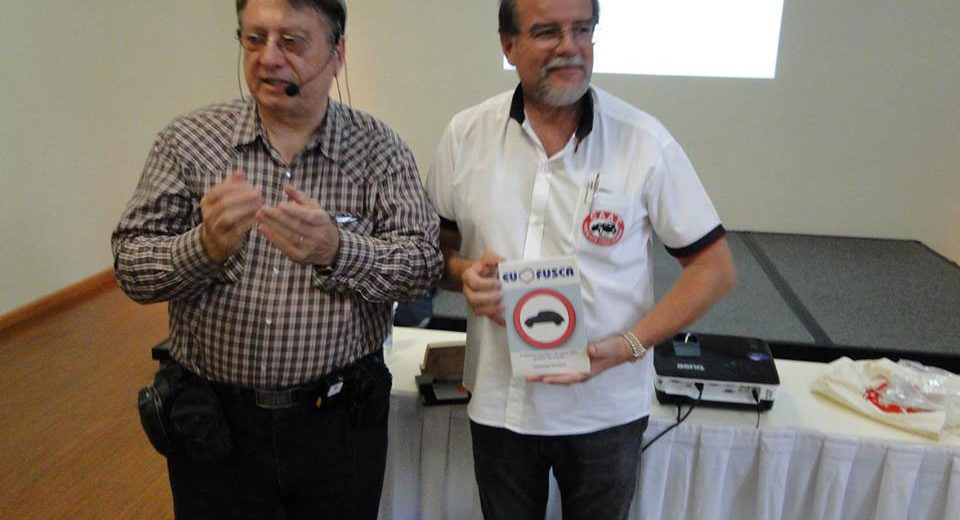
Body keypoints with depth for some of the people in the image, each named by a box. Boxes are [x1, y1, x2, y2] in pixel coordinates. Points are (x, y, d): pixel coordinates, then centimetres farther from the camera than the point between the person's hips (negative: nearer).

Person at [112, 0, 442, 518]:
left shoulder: (380, 148, -4)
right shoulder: (187, 140, -2)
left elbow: (423, 264, -9)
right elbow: (131, 264, -3)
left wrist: (336, 251, -28)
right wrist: (206, 247, -24)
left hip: (340, 417, 0)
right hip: (213, 417, 1)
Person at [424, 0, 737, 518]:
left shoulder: (645, 141, -11)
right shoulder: (465, 134, -5)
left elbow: (714, 267, -6)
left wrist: (627, 347, -18)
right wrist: (463, 272, -16)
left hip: (606, 410, -1)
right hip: (497, 403, 2)